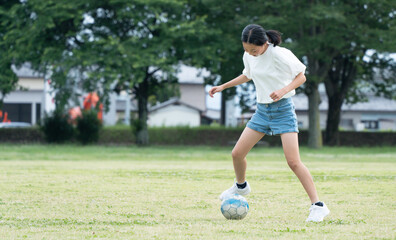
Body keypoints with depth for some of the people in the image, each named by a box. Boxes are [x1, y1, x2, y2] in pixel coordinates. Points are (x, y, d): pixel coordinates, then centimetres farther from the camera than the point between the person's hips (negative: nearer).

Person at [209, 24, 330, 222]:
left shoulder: (280, 55, -19)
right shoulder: (249, 56, 2)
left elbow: (301, 77, -12)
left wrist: (283, 90, -29)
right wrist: (223, 86, 21)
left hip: (283, 110, -6)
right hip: (262, 110, 6)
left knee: (293, 161, -17)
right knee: (237, 154, 5)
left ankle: (318, 206, -12)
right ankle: (241, 186, 38)